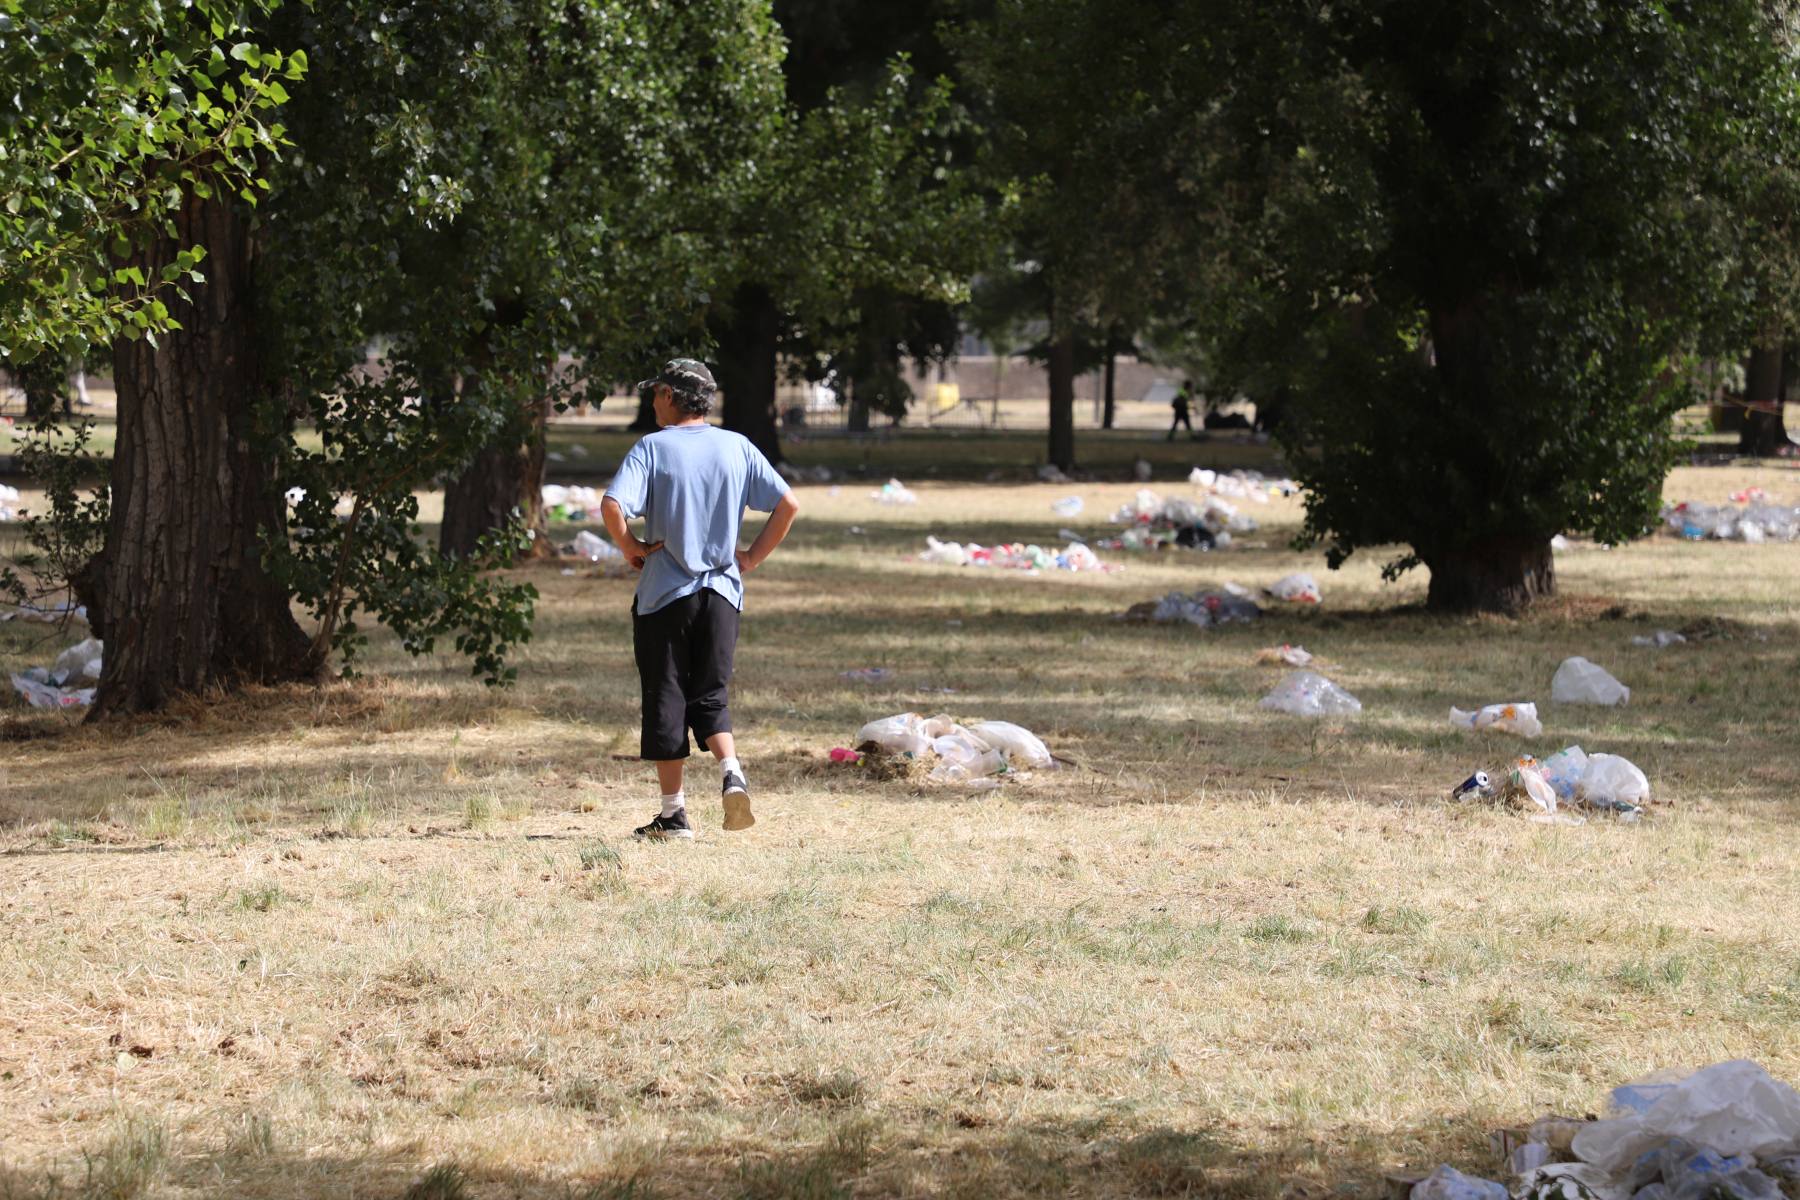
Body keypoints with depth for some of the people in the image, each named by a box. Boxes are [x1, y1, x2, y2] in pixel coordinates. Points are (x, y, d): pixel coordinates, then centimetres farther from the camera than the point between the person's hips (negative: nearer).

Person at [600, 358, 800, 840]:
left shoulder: (652, 447, -7)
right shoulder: (737, 447, 4)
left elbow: (612, 505, -21)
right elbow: (788, 504, 1)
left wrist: (629, 547, -5)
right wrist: (752, 557, 7)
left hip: (664, 592, -3)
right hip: (722, 592, 3)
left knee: (666, 702, 5)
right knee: (710, 697, 13)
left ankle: (674, 812, 6)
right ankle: (730, 770, -13)